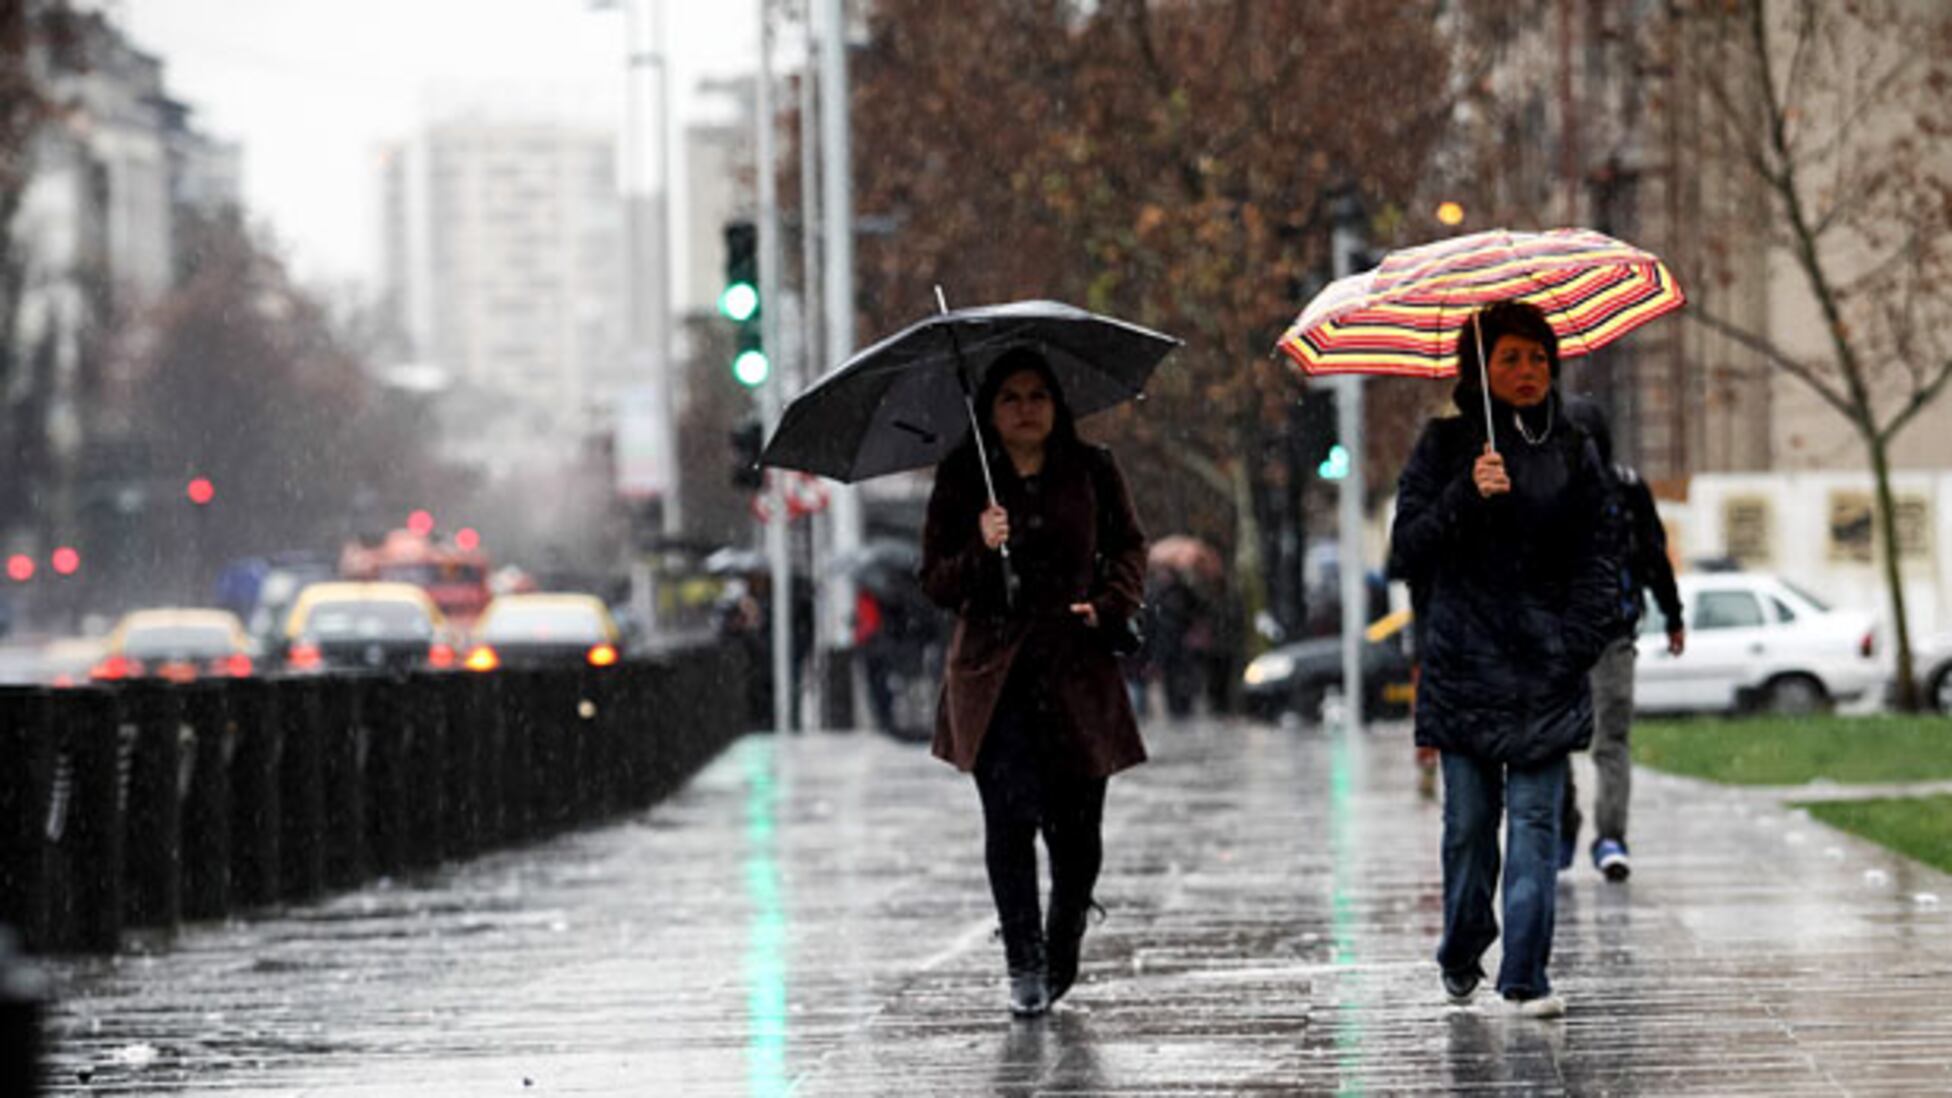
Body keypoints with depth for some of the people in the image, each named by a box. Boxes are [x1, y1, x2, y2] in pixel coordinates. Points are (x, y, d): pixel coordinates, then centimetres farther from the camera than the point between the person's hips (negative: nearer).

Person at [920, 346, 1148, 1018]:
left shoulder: (1091, 472, 6)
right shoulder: (962, 479, 3)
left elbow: (1129, 546, 18)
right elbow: (936, 582, 2)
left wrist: (1110, 604, 0)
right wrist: (980, 550, -17)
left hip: (1076, 673, 1)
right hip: (994, 674, -1)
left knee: (1075, 829, 2)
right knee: (1010, 818, -13)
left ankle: (1061, 955, 24)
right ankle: (1023, 963, -5)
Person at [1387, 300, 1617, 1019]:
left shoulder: (1572, 452, 12)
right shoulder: (1445, 445, 5)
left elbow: (1594, 556, 13)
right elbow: (1408, 547, 0)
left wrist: (1581, 639, 0)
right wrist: (1466, 495, -15)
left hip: (1546, 663, 1)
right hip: (1465, 658, -1)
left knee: (1534, 819, -6)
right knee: (1469, 820, 2)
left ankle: (1527, 978, -9)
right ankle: (1461, 957, 21)